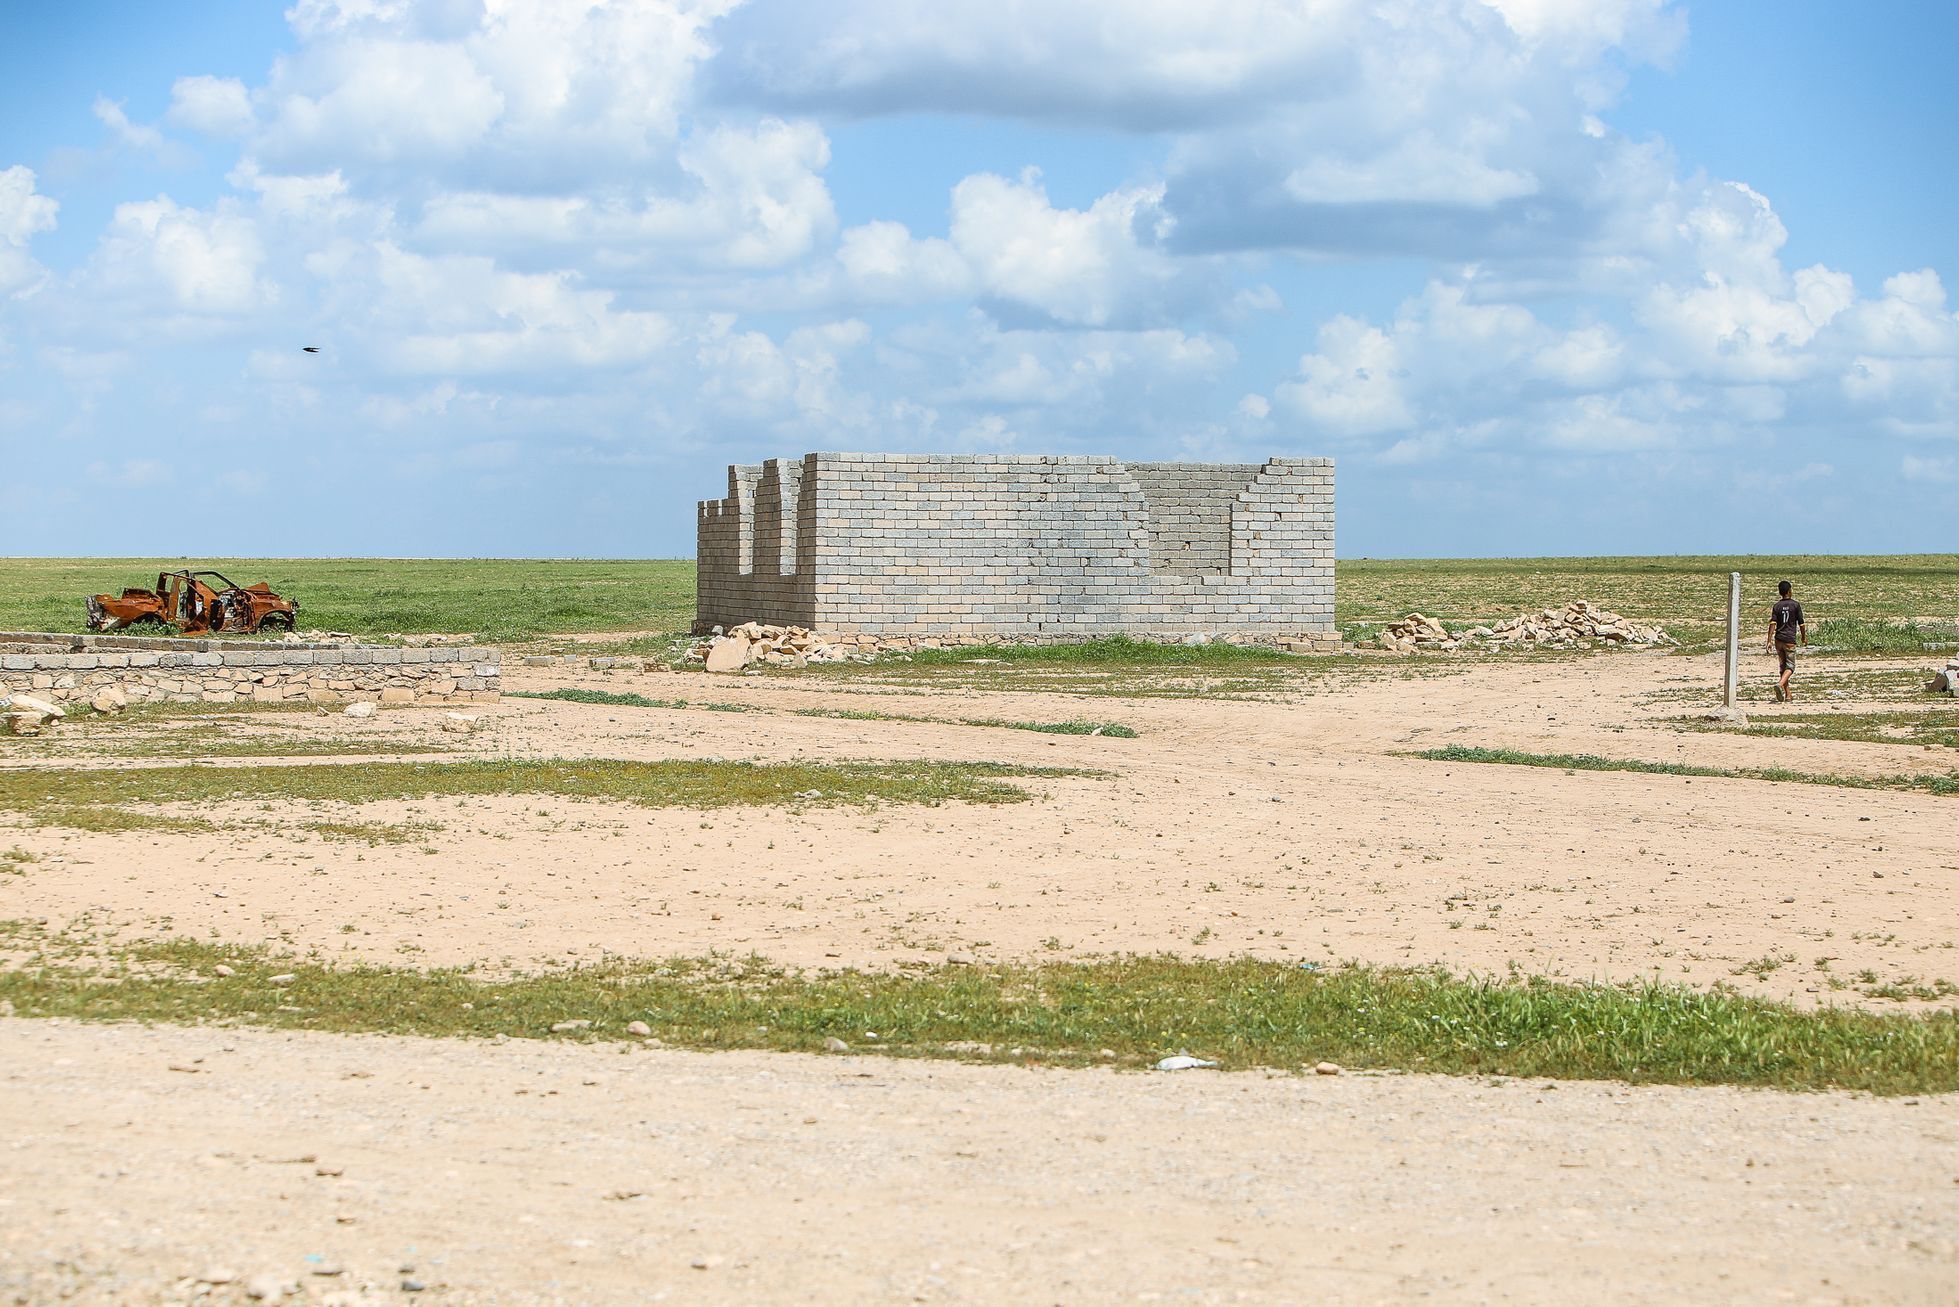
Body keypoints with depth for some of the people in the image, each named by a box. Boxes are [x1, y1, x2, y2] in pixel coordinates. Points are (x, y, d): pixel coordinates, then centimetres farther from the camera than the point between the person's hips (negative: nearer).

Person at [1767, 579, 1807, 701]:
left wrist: (1769, 641, -9)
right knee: (1790, 667, -2)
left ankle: (1788, 694, 17)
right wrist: (1804, 637, 15)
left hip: (1778, 640, 4)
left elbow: (1772, 624, -6)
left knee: (1782, 666, 13)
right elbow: (1801, 623, -1)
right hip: (1790, 640, -4)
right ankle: (1780, 684, -29)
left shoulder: (1777, 606, 3)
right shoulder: (1795, 605, -4)